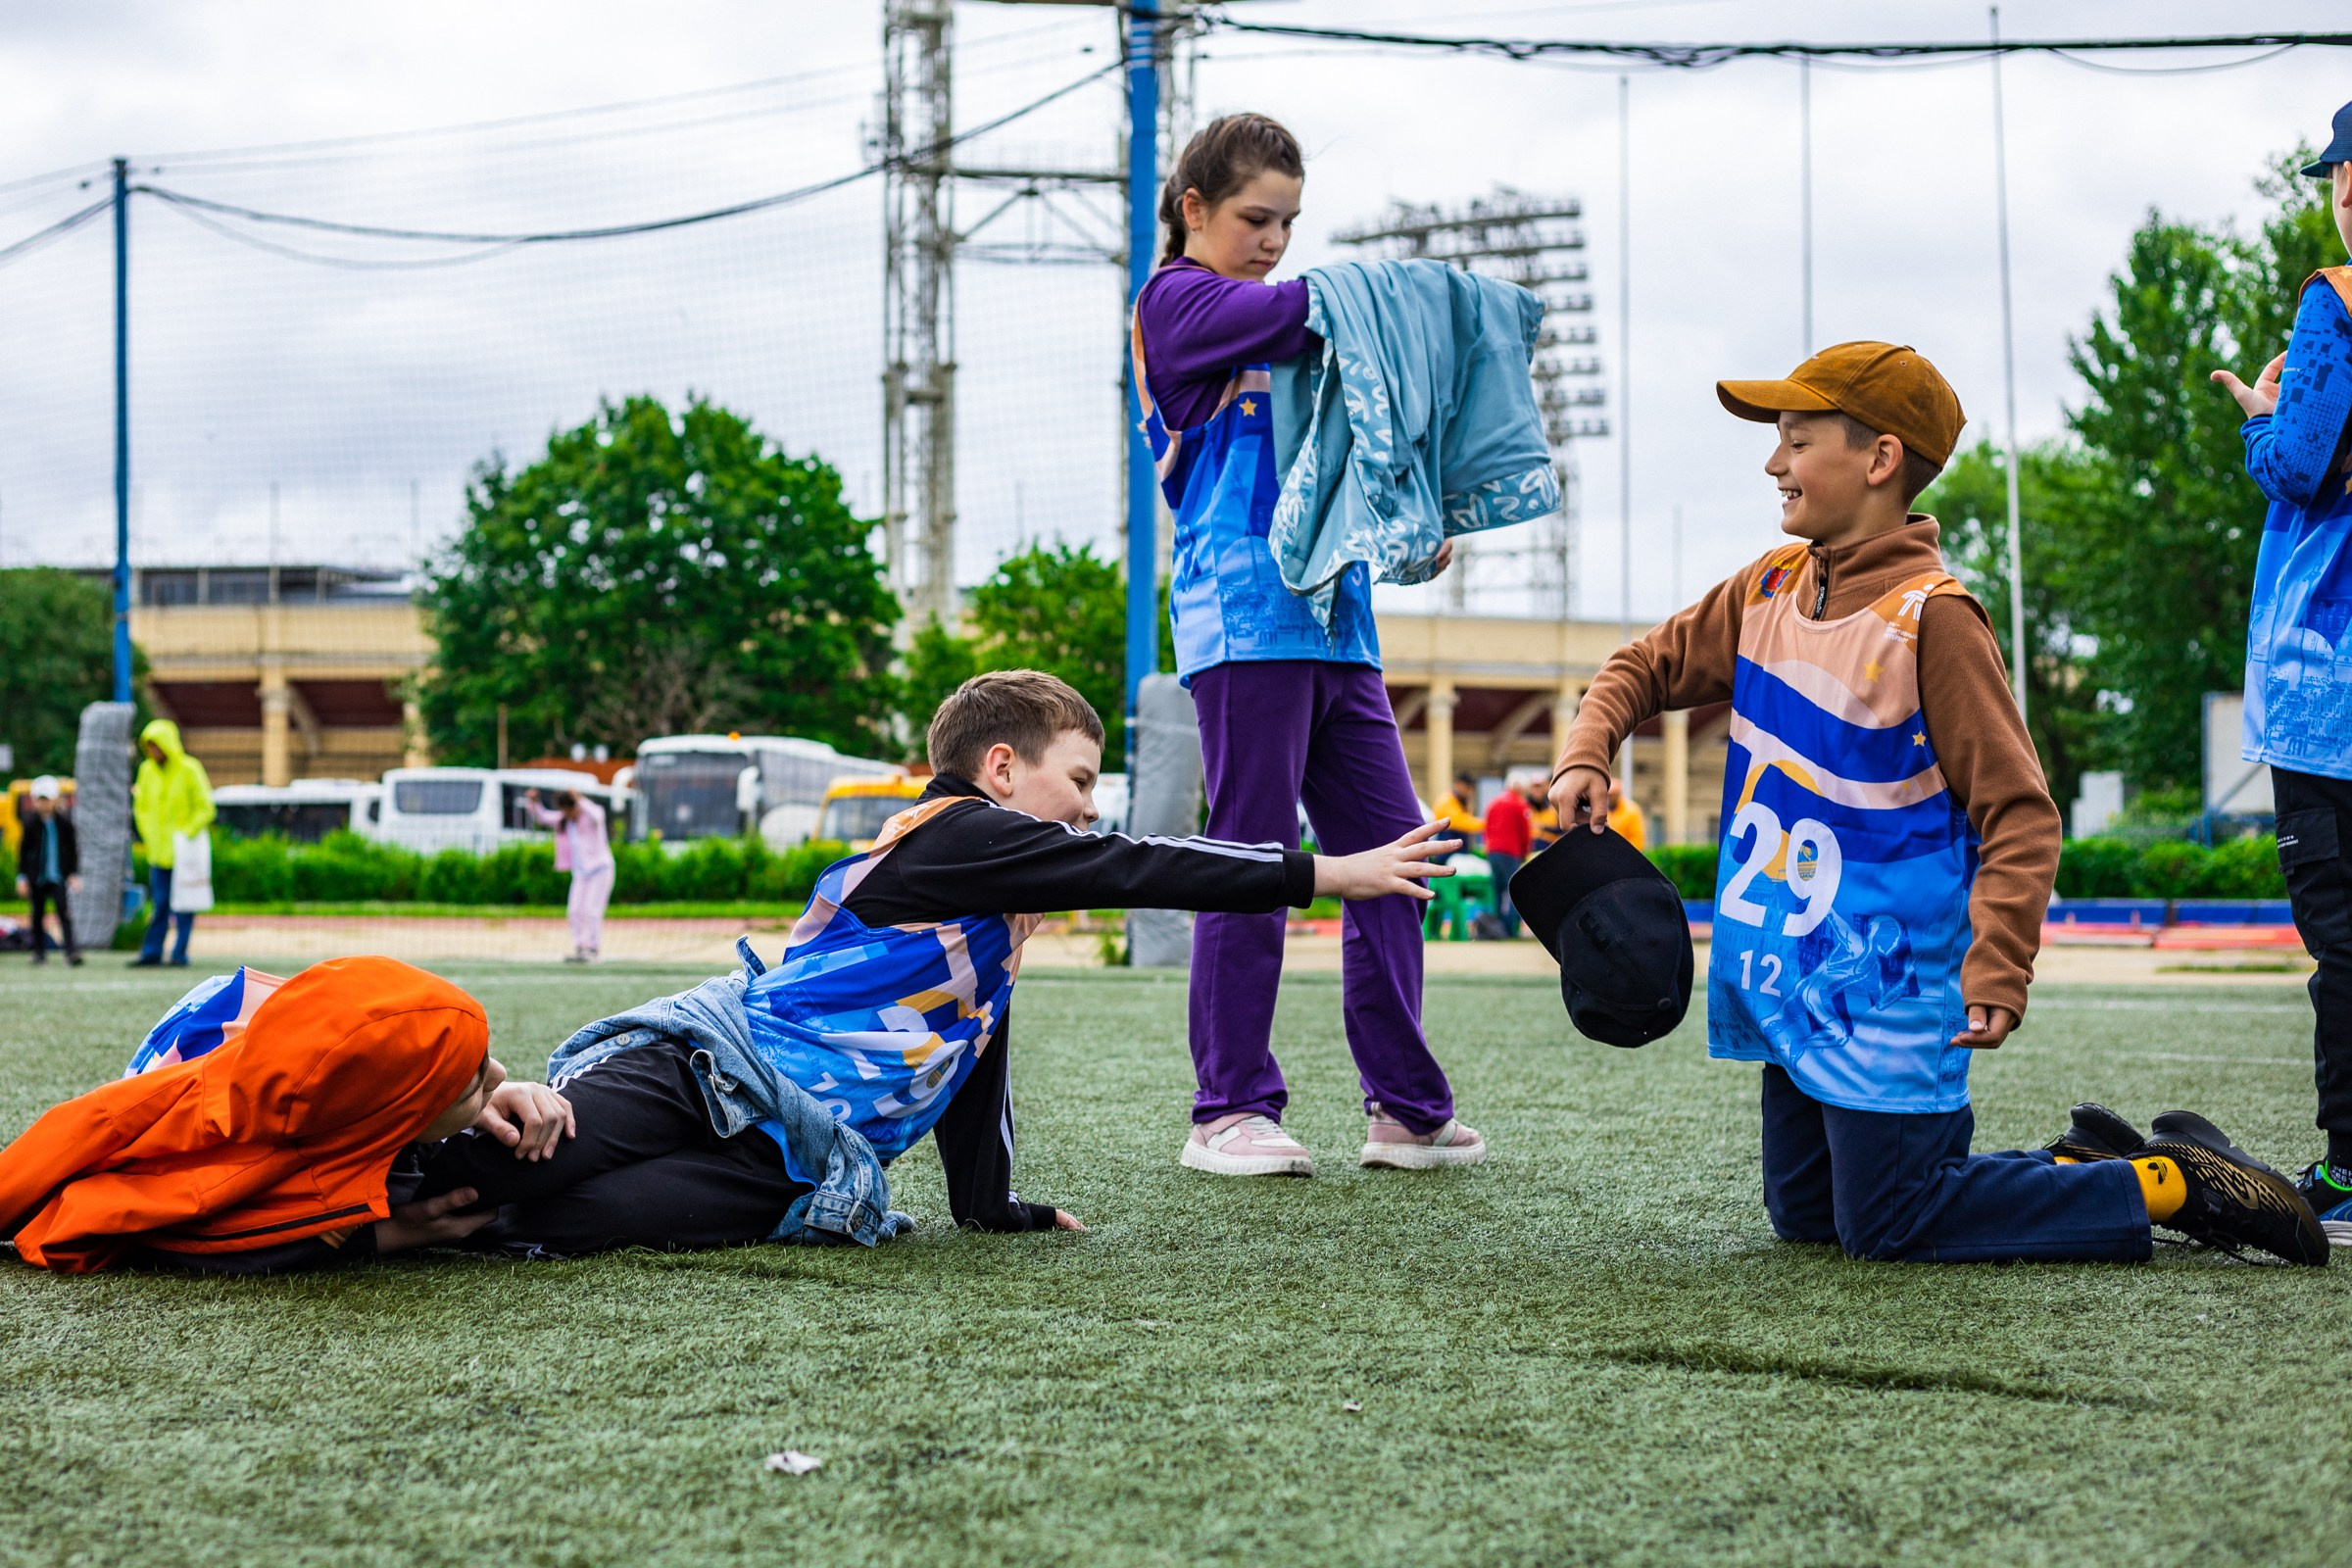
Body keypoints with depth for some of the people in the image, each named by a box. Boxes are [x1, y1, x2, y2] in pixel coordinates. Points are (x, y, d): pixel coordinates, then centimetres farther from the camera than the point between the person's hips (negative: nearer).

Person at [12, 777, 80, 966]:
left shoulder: (64, 821, -2)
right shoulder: (31, 823, -2)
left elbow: (73, 848, 5)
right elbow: (22, 850, 4)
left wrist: (74, 874, 1)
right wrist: (22, 877, 1)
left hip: (58, 876, -1)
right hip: (37, 876, 1)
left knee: (64, 910, -12)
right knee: (38, 914, 9)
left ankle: (71, 950, -16)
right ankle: (39, 952, 19)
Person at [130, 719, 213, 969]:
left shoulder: (189, 770, -7)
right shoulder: (147, 770, 7)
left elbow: (205, 808, -6)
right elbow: (141, 807, 18)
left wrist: (186, 834, -13)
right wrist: (148, 836, 6)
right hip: (158, 852, 4)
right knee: (159, 904, 3)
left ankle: (180, 953, 5)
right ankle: (151, 953, 5)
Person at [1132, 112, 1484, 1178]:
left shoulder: (1272, 332, 25)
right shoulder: (1176, 300, 2)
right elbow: (1311, 309, -14)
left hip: (1335, 621, 8)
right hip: (1246, 617, -8)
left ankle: (1405, 1107, 9)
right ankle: (1230, 1112, 3)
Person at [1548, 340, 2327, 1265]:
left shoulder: (1931, 616, -17)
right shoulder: (1769, 589, 5)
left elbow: (2020, 812, -17)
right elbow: (1650, 666, 19)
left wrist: (1998, 972, -27)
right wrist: (1588, 754, -1)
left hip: (1889, 988, -8)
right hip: (1793, 983, 8)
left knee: (1886, 1227, -10)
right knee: (1802, 1214, 13)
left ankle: (2172, 1180, 2)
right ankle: (2083, 1166, 22)